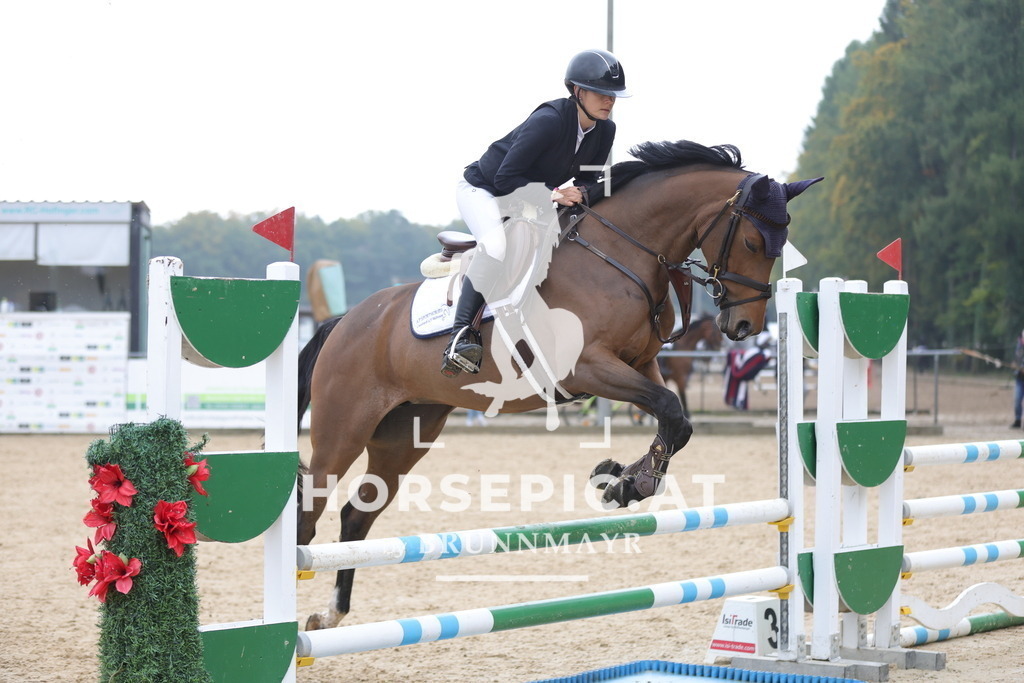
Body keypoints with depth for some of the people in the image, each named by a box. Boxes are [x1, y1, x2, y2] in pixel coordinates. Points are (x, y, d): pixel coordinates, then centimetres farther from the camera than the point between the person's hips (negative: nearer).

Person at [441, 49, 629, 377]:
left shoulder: (604, 131, -9)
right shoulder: (549, 120, -31)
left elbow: (589, 179, 2)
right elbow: (505, 178, -28)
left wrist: (578, 193, -21)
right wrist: (552, 193, -35)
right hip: (482, 189, -8)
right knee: (496, 248, -36)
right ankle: (462, 332, -26)